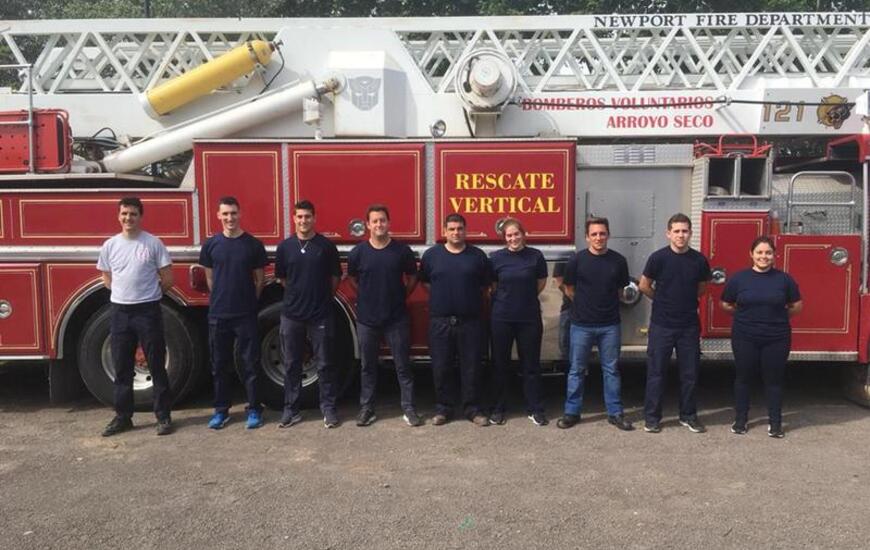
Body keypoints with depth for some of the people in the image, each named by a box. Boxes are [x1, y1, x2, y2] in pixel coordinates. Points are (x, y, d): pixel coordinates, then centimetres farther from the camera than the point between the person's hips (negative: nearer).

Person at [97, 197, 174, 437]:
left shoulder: (153, 243, -4)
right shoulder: (110, 245, 6)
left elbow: (167, 279, -1)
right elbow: (107, 278, 18)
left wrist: (148, 293, 7)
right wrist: (127, 292, 9)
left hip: (148, 311, -3)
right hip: (120, 311, 4)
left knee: (157, 367, 3)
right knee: (122, 368, 10)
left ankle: (163, 416, 11)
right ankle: (123, 417, 21)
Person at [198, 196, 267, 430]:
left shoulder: (253, 244, -2)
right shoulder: (211, 244, 3)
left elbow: (259, 280, 5)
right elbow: (210, 278, 11)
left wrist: (248, 301, 7)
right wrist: (222, 299, 11)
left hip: (246, 314, -2)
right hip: (218, 314, 2)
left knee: (250, 363, 3)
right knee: (220, 365, 10)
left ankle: (254, 410, 13)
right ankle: (221, 410, 21)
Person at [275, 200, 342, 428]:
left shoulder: (326, 246, -3)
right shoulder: (285, 247, 3)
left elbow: (335, 277, 5)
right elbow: (281, 278, 13)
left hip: (321, 315, -2)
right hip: (291, 315, 2)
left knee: (324, 364, 5)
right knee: (291, 364, 9)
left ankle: (328, 408, 16)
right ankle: (291, 409, 20)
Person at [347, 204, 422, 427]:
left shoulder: (402, 250, -4)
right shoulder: (358, 252, -3)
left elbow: (412, 277, 10)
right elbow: (352, 279, 13)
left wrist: (400, 297, 8)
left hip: (397, 318, -1)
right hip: (367, 319, 1)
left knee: (403, 365, 5)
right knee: (368, 366, 10)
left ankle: (409, 408, 14)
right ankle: (366, 409, 21)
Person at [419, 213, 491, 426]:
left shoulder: (478, 255, 3)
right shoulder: (431, 255, 4)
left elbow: (485, 285, 10)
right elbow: (424, 282, 13)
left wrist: (470, 298, 3)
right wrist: (442, 296, 7)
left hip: (470, 321, 0)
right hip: (440, 321, 0)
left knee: (471, 367, 5)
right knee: (441, 367, 6)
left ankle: (472, 408, 16)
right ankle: (443, 407, 18)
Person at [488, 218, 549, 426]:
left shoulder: (535, 256, -1)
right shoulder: (496, 258, -2)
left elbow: (541, 283, 11)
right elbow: (492, 286, 8)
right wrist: (508, 299, 9)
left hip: (530, 318, 0)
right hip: (501, 318, 0)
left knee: (531, 364, 6)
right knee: (500, 364, 7)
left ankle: (535, 409, 16)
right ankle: (497, 409, 18)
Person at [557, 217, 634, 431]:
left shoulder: (618, 260, -1)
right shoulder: (578, 259, -6)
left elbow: (620, 290, 13)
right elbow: (569, 289, 6)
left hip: (610, 325, 1)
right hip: (582, 325, -1)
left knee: (611, 370, 9)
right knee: (577, 370, 7)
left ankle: (615, 413, 19)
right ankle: (572, 412, 17)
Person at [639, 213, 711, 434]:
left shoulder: (699, 260, -1)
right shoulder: (659, 257, -9)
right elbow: (644, 286, 1)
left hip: (689, 326, 3)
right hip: (662, 325, -2)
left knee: (690, 373, 10)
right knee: (656, 372, 4)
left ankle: (688, 415, 25)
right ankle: (652, 417, 14)